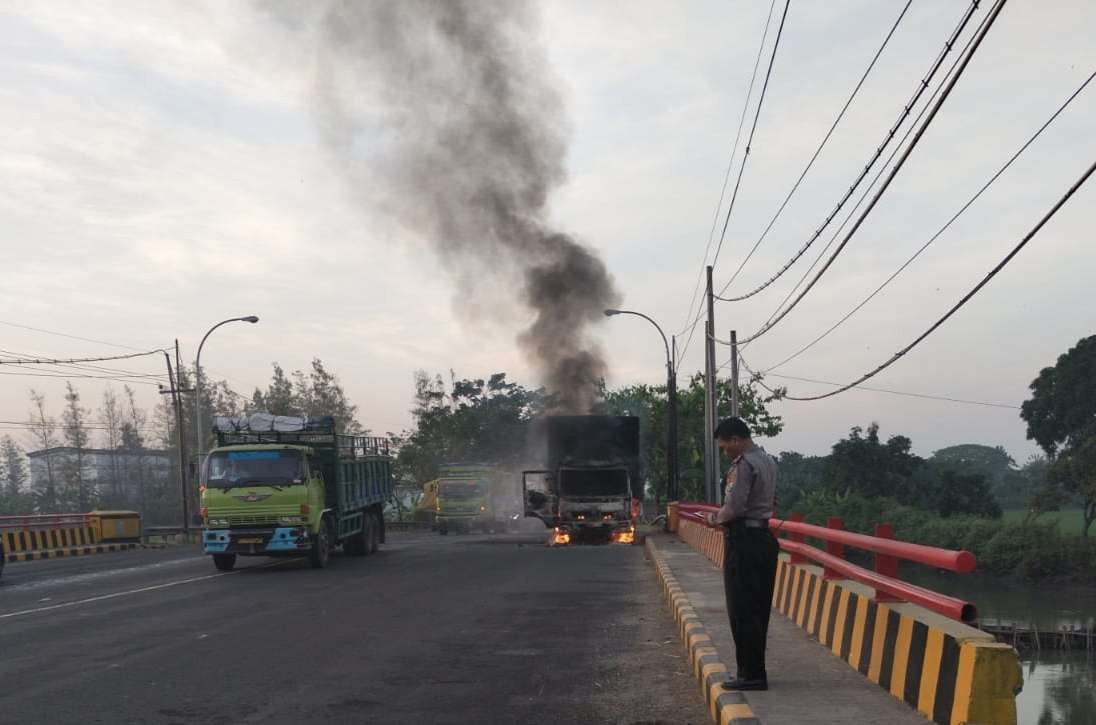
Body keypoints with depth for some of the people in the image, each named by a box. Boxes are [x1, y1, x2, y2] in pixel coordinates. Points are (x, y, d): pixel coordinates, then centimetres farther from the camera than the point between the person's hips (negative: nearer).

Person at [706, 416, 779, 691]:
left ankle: (751, 675, -3)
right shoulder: (767, 461, 14)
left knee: (742, 612, -5)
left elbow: (734, 507, -21)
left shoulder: (744, 465, -16)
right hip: (764, 537, 10)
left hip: (744, 540, -10)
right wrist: (723, 515, 11)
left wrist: (716, 518, -3)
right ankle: (755, 671, 17)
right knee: (759, 609, 12)